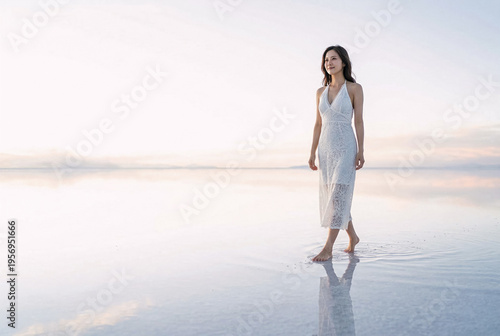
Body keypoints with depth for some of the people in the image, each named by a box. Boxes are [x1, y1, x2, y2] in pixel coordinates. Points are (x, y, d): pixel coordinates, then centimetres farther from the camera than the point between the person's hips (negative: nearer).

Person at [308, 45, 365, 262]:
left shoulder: (354, 88, -2)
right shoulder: (321, 92, 11)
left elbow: (358, 121, -5)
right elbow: (318, 124, 11)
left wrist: (361, 151, -11)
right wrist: (313, 153, 7)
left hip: (346, 148, -5)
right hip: (326, 148, 6)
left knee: (338, 196, -11)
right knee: (333, 197, 10)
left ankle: (328, 248, -9)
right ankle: (352, 236, 29)